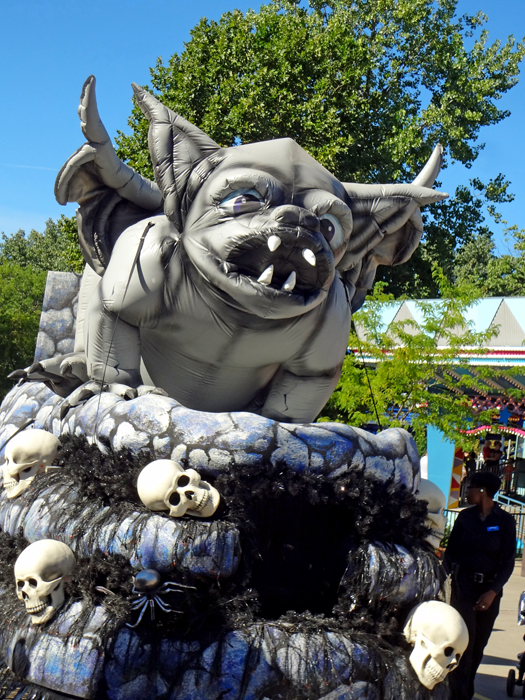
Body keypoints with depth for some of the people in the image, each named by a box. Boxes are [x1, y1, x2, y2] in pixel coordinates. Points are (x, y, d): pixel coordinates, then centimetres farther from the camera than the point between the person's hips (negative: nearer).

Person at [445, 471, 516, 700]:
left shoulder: (505, 521, -3)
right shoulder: (465, 517, 3)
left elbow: (508, 562, -4)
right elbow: (450, 551, 8)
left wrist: (493, 592, -15)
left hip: (490, 588, 0)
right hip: (463, 584, 0)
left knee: (479, 645, 8)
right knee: (464, 641, -7)